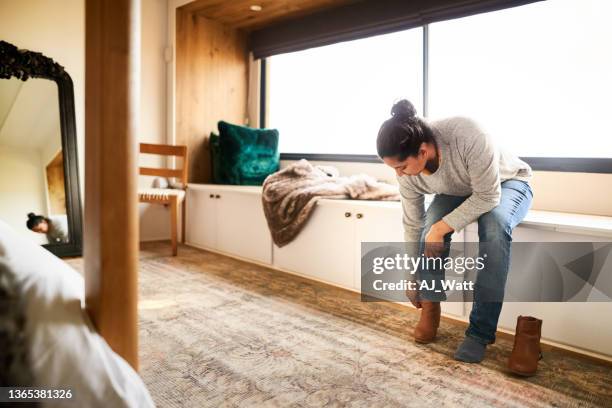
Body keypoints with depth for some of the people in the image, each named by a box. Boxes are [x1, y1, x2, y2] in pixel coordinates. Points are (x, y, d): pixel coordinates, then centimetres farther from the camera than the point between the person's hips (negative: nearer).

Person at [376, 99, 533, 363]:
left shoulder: (467, 136, -40)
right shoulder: (407, 172, -22)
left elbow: (488, 197, -31)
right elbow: (412, 224, -10)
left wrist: (441, 227, -36)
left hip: (507, 184, -3)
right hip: (459, 192, 4)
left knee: (495, 225, -35)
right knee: (431, 221, -28)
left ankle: (480, 333, -26)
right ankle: (430, 306, -9)